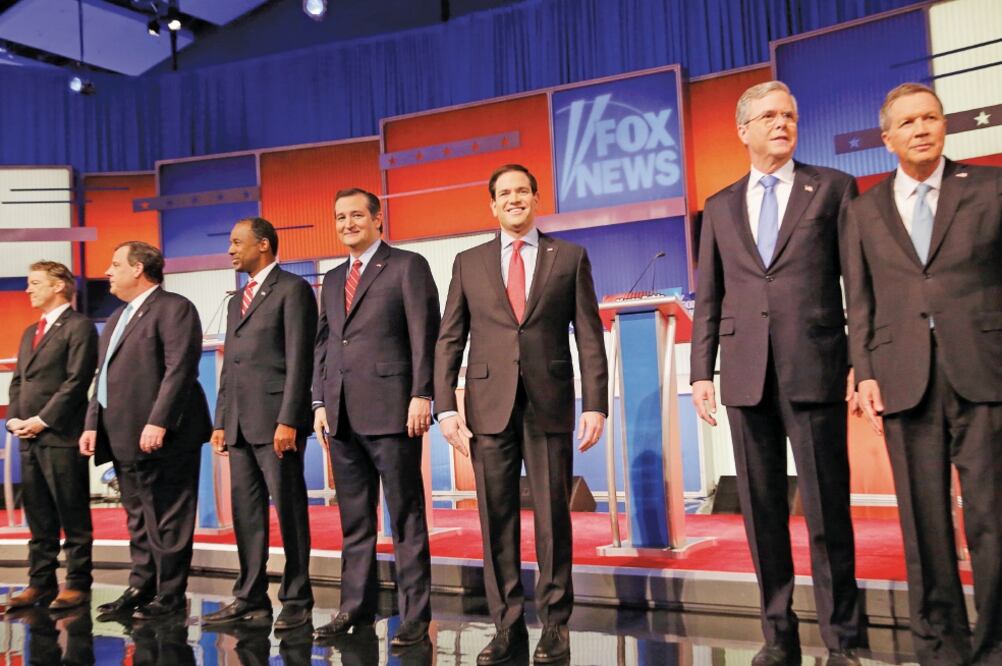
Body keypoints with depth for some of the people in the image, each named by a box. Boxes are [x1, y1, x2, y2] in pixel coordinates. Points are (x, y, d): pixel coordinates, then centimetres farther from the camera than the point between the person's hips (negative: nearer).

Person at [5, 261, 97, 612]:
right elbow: (17, 380, 21)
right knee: (38, 518, 12)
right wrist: (13, 419, 5)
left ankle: (77, 584, 5)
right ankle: (41, 582, 19)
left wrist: (42, 420, -14)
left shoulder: (79, 326, -5)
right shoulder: (30, 333, 22)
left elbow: (77, 381, -13)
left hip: (62, 437, -8)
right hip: (29, 438, 8)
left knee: (73, 517, -2)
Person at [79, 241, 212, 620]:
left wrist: (158, 422, -24)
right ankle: (141, 589, 24)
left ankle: (169, 596, 6)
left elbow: (180, 369, -18)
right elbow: (104, 377, 23)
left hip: (160, 438, -9)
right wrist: (92, 424, 13)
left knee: (167, 520, -2)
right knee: (139, 520, 15)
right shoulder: (117, 318, 23)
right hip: (124, 440, 9)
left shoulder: (173, 308, -7)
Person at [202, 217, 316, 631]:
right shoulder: (238, 300, 23)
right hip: (240, 423, 8)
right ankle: (250, 599, 17)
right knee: (246, 513, 10)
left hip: (276, 419, -8)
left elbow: (299, 359, -11)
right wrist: (221, 421, 15)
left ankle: (296, 602, 6)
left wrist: (288, 419, -18)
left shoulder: (292, 289, -3)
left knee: (288, 510, -2)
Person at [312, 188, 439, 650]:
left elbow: (424, 334, -6)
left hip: (390, 409, -6)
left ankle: (415, 616, 7)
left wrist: (421, 395, -13)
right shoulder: (333, 280, 20)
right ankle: (356, 609, 20)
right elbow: (323, 344, 19)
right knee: (354, 521, 11)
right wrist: (320, 403, 11)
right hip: (342, 416, 6)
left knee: (406, 518, 0)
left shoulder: (407, 266, 1)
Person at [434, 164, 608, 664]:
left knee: (552, 516, 3)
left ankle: (554, 624, 16)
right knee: (496, 520, 4)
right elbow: (449, 341, 8)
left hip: (549, 403, -1)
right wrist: (445, 406, -2)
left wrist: (595, 404, -4)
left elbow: (589, 337, 3)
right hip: (489, 405, 2)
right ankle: (507, 625, 15)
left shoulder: (569, 257, 7)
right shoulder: (468, 263, 11)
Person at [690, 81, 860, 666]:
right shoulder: (721, 206, 16)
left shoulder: (833, 188, 8)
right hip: (747, 374, 3)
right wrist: (701, 371, 5)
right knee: (762, 510, 7)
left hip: (814, 369, -3)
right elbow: (708, 298, 13)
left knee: (827, 509, 1)